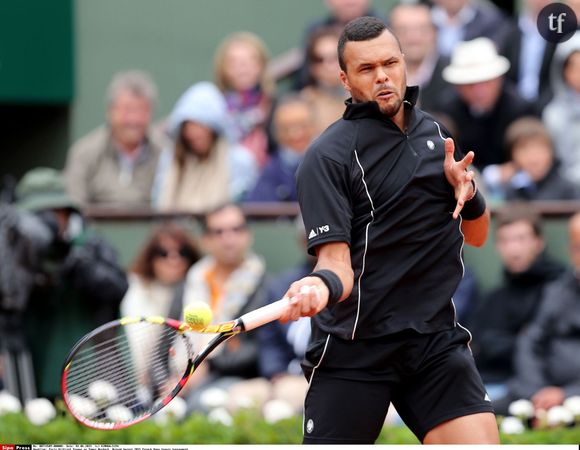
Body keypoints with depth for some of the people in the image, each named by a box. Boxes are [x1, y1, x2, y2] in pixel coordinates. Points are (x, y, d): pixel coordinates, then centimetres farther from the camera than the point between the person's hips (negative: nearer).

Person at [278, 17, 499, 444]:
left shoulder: (436, 134, 12)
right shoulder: (327, 157, -7)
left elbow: (475, 236, 19)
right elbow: (336, 259, -14)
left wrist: (468, 193, -2)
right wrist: (322, 284, -37)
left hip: (436, 340, 4)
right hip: (353, 350, -4)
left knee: (479, 440, -14)